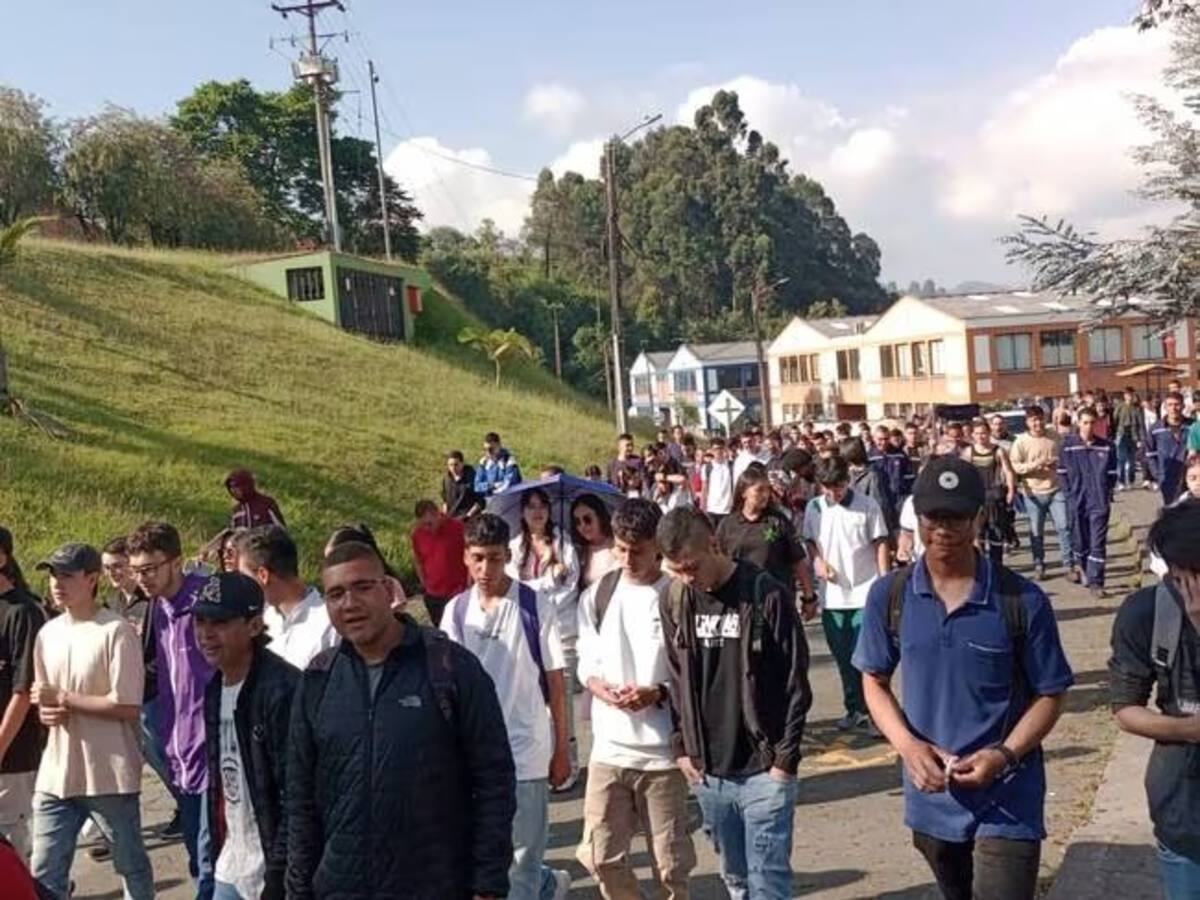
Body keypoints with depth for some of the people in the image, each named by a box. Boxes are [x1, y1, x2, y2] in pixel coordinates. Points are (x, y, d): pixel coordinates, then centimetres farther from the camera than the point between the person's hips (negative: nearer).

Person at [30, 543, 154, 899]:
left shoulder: (117, 632, -14)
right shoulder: (47, 633, 7)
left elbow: (128, 706, -18)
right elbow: (45, 697, 16)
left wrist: (63, 699, -16)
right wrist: (46, 711, -7)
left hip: (109, 774, -6)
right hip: (57, 773, 6)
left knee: (131, 864, 12)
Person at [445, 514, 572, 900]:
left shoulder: (536, 606, -8)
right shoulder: (457, 610, 1)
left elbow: (555, 681, -4)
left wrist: (562, 751, -3)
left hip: (526, 753, -4)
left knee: (520, 862, 4)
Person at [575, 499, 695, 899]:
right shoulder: (597, 596, 5)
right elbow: (586, 664, 10)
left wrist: (658, 693, -20)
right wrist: (602, 688, -11)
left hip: (663, 750, -3)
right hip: (609, 748, 3)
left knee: (671, 861, 5)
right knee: (601, 857, 7)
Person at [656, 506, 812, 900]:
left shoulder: (768, 596, -11)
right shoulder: (674, 603, 4)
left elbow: (796, 685, -7)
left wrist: (785, 758, -8)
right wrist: (681, 747, 7)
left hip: (764, 769, -4)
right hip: (707, 771, 5)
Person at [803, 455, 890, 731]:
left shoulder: (867, 506, -6)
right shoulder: (814, 508, 4)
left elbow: (880, 544, -3)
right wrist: (818, 561, -6)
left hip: (865, 593, -4)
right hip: (832, 596, 4)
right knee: (843, 657, 12)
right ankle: (854, 709, 24)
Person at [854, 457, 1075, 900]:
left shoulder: (1023, 600, -14)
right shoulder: (889, 596, -6)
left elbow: (1049, 695, -6)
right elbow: (875, 681, 4)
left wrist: (1004, 755, -22)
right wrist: (907, 744, -14)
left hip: (1008, 801, -3)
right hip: (931, 796, 4)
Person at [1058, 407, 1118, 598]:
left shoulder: (1106, 447, 0)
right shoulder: (1067, 446, -1)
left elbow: (1112, 474, 7)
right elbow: (1062, 473, 4)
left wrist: (1107, 494, 1)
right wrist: (1071, 493, -2)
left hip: (1100, 503, -1)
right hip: (1076, 503, 1)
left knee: (1098, 544, -4)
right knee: (1080, 543, 12)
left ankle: (1095, 582, -1)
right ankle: (1087, 572, 34)